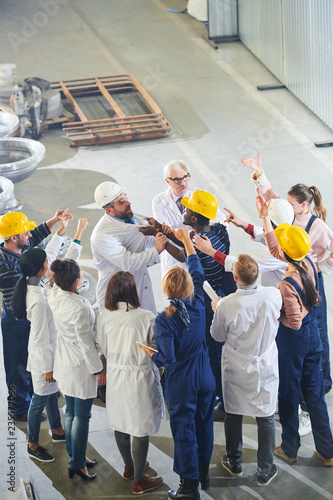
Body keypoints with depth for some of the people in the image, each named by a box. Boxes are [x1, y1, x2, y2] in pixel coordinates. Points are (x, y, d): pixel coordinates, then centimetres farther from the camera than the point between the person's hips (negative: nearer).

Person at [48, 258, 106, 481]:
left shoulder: (54, 295, -11)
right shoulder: (79, 308, -32)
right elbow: (86, 343, -23)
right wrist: (98, 369, -10)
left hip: (64, 363, 8)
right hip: (81, 367, -8)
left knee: (71, 412, 20)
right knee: (82, 416, 6)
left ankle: (76, 456, 35)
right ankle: (77, 463, 15)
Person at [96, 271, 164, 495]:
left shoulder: (104, 317, -12)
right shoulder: (147, 318, -23)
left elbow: (103, 348, 3)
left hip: (115, 375, 5)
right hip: (141, 377, -5)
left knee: (120, 424, 22)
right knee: (141, 430, 9)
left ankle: (129, 467, 43)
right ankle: (139, 480, 20)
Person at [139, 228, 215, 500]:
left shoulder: (165, 320, -23)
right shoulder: (198, 305, -11)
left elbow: (167, 358, -24)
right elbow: (199, 273, 6)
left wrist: (150, 353, -4)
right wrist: (187, 241, 15)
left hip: (181, 385, -5)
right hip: (205, 379, 5)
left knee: (184, 430, 6)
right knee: (204, 424, 21)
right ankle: (204, 470, 39)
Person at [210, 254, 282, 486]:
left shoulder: (226, 305, -26)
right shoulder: (274, 295, -20)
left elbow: (217, 335, -7)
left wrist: (217, 311, 11)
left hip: (236, 369, -1)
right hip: (266, 368, 1)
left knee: (233, 416, 19)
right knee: (266, 418, 14)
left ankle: (234, 463, 37)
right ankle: (265, 471, 23)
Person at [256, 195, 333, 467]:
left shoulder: (288, 284, -29)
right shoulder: (308, 264, -7)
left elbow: (294, 322, -24)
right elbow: (276, 250, 7)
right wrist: (265, 217, 6)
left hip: (293, 340, -7)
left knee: (289, 394, 12)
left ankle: (290, 449, 28)